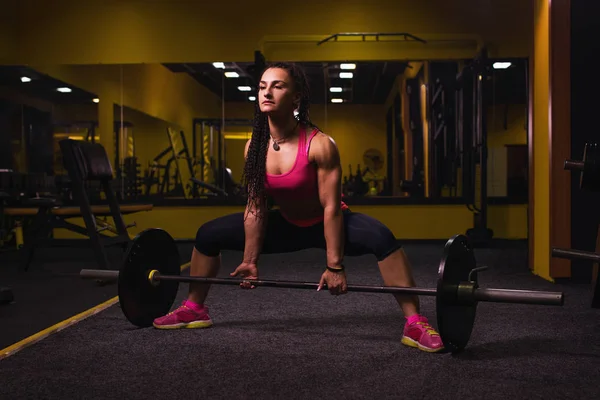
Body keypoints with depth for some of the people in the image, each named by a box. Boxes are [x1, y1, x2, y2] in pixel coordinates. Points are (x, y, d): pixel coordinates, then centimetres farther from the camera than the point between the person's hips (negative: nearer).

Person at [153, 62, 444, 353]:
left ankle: (414, 324, -27)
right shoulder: (254, 147, -12)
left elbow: (331, 208, -25)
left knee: (381, 238, -36)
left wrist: (335, 266, -24)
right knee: (207, 235, 1)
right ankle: (194, 309, 20)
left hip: (326, 224, -5)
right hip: (286, 225, 5)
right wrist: (250, 261, -3)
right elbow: (255, 206, -6)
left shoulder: (320, 145, -27)